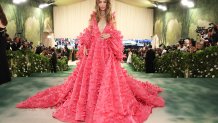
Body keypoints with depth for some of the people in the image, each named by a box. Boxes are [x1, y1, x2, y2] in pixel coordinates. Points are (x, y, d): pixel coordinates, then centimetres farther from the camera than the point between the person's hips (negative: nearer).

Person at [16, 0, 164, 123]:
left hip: (107, 51, -1)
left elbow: (114, 33, 9)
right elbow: (88, 33, 7)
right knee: (90, 75, 1)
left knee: (108, 76, -2)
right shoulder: (93, 16, 9)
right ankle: (90, 101, 18)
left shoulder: (111, 17, 7)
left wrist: (110, 36, -13)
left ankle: (107, 103, 13)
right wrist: (84, 46, -3)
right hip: (93, 50, 1)